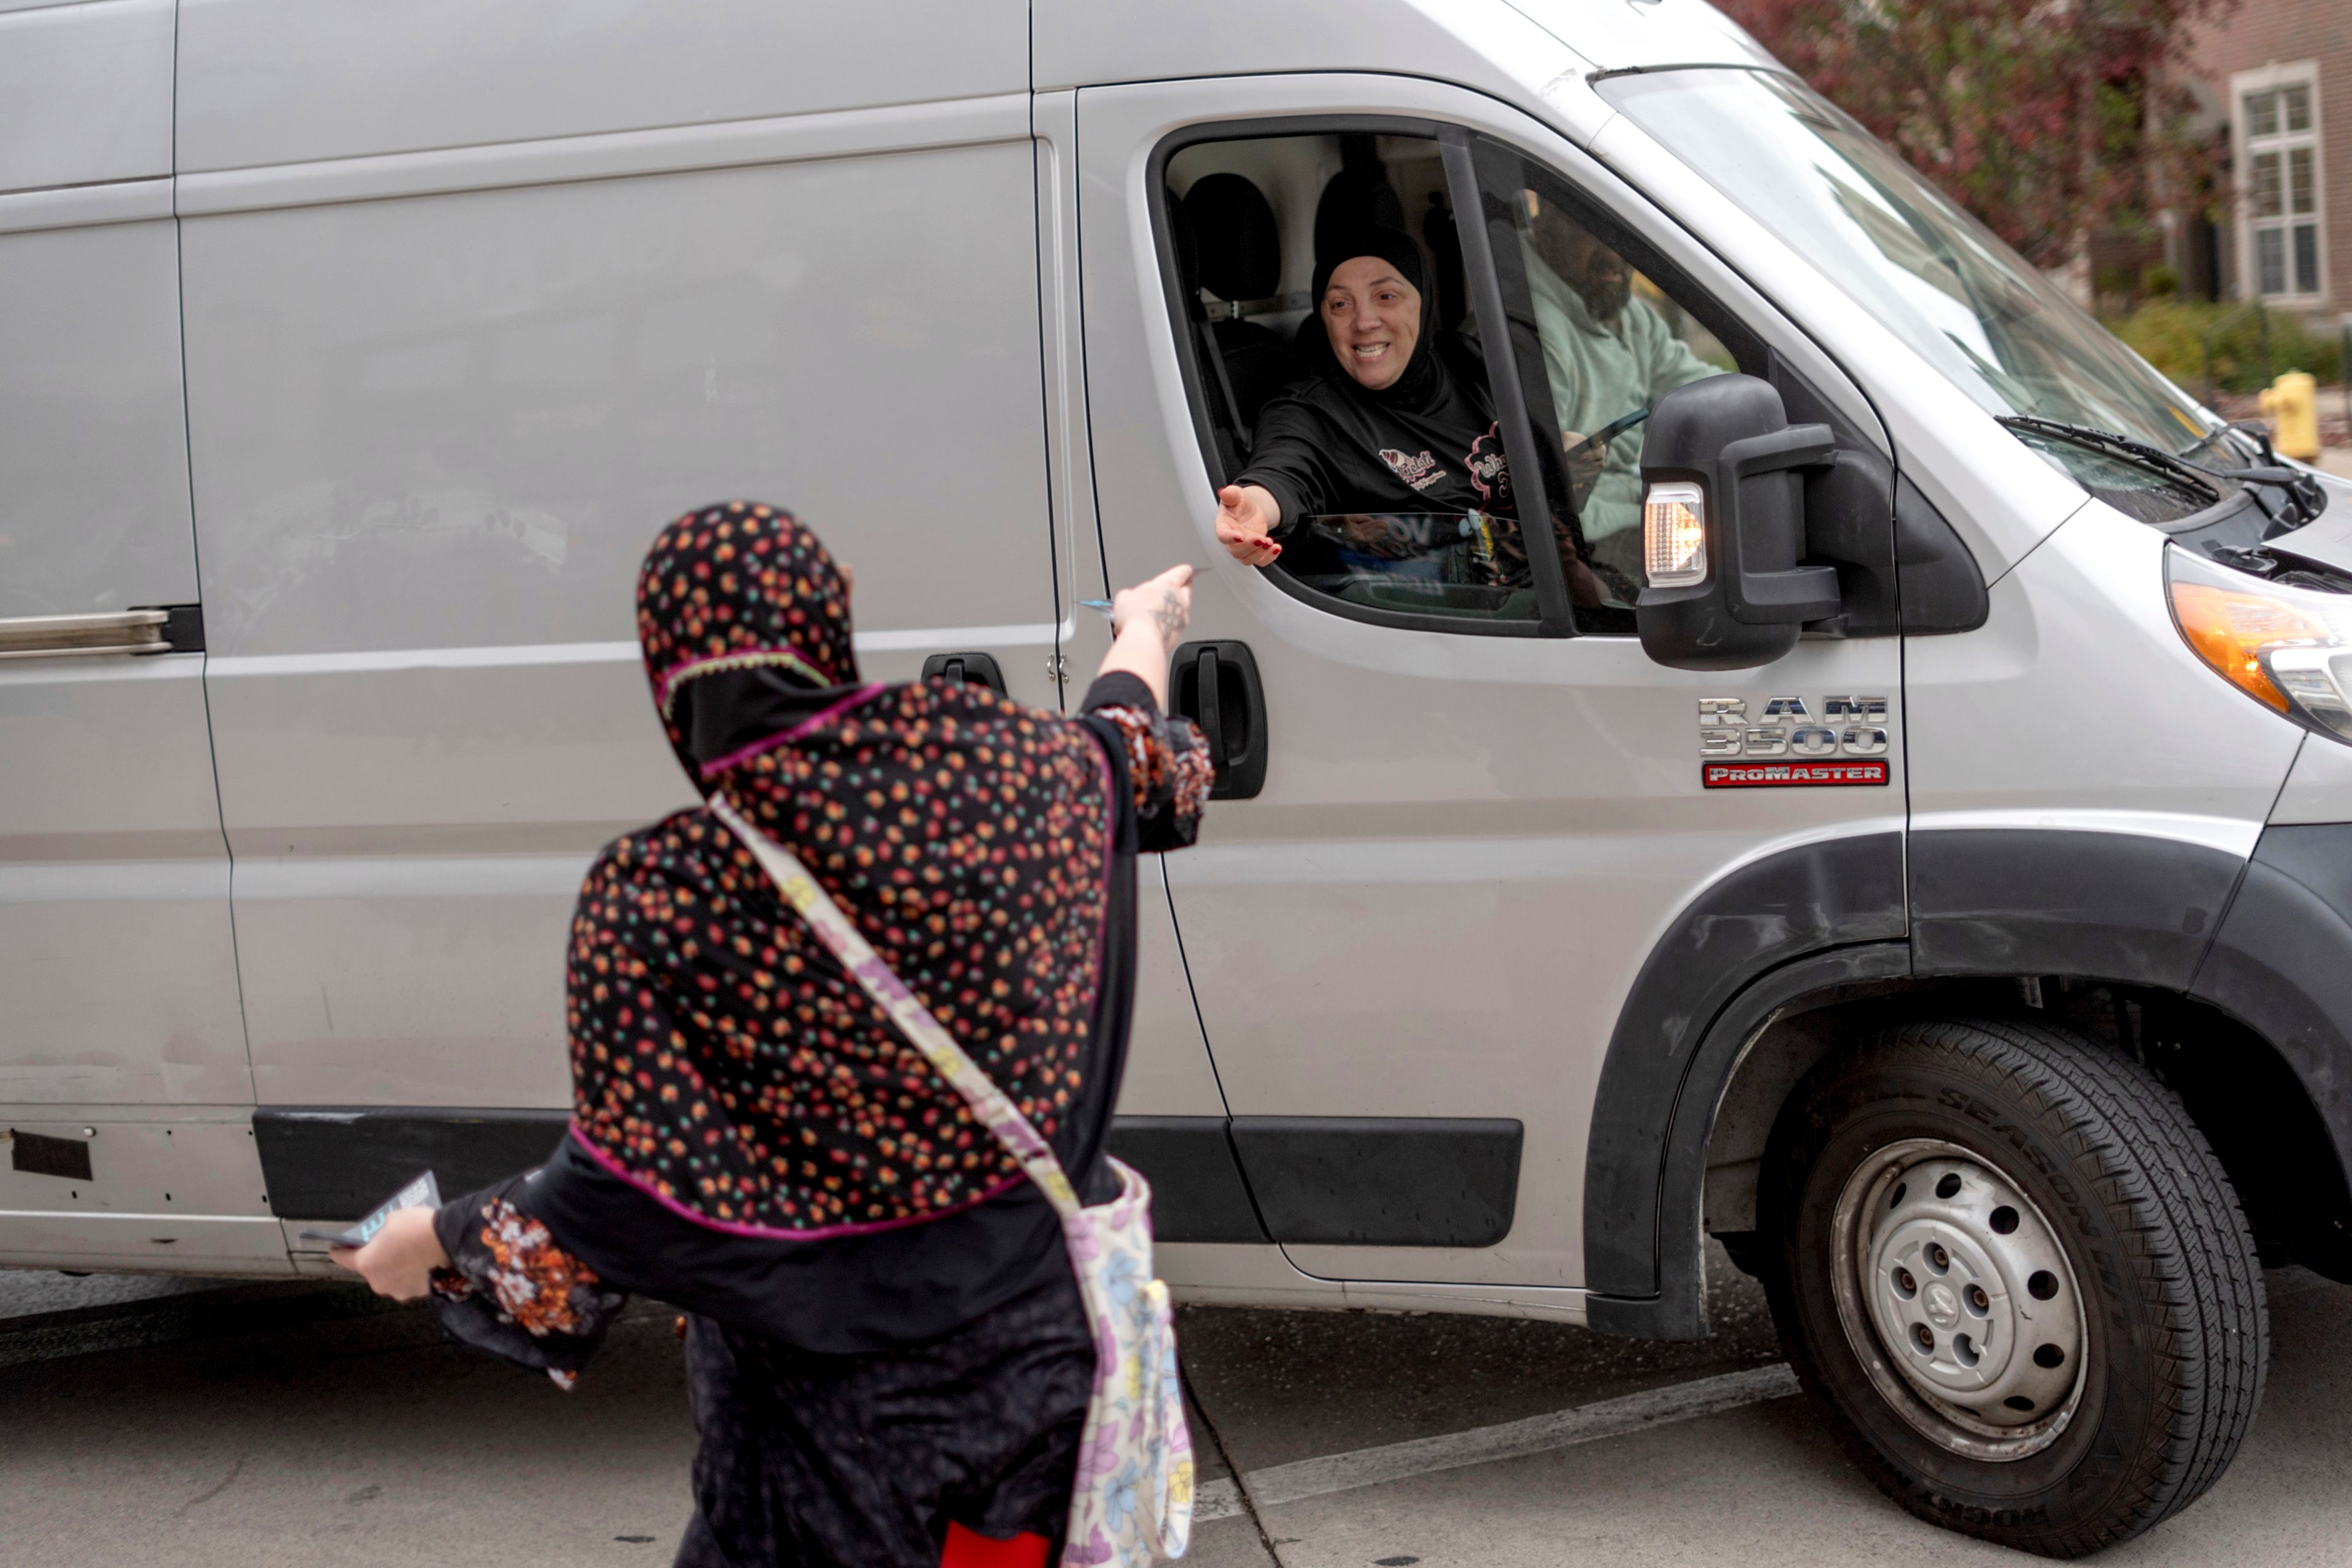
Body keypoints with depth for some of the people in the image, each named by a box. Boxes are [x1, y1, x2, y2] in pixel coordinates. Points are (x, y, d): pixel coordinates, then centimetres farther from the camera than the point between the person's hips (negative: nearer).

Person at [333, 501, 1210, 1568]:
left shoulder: (654, 901, -19)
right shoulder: (987, 761, -9)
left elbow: (624, 1192, -15)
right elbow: (1124, 749, 16)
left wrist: (439, 1241, 2)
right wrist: (1145, 630, 39)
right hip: (1041, 1326, 3)